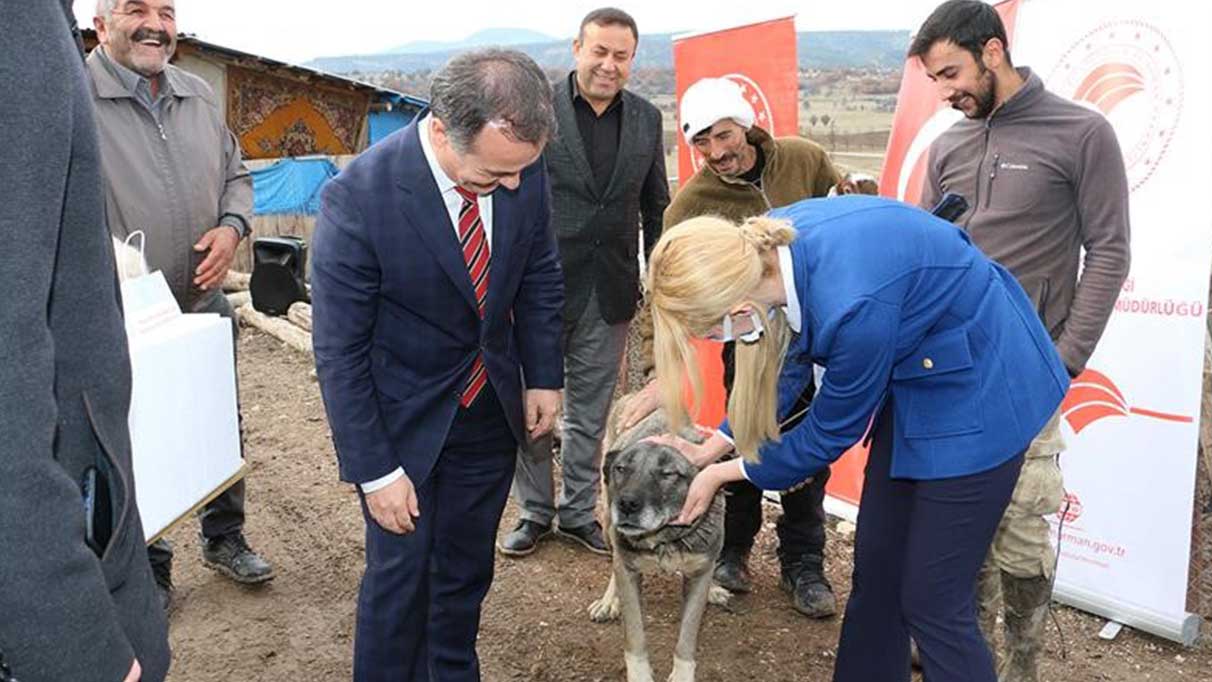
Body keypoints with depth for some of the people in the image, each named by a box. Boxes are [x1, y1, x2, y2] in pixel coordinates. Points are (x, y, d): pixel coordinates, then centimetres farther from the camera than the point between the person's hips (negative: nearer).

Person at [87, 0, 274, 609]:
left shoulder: (199, 96, 6)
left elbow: (236, 175, 15)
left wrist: (232, 227, -4)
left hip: (204, 304, 5)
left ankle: (224, 538, 38)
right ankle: (147, 569, 30)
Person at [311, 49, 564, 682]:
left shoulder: (522, 166, -13)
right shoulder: (358, 196, -26)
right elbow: (339, 351, -18)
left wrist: (542, 376, 3)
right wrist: (374, 471, -16)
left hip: (490, 409, 4)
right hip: (402, 417, -4)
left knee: (466, 569, 15)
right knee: (400, 571, 5)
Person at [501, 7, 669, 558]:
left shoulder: (647, 118, 6)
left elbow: (655, 207, 13)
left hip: (609, 294, 3)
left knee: (590, 413, 15)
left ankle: (577, 511, 32)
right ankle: (535, 511, 29)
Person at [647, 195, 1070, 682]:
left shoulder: (851, 307, -36)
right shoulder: (766, 247, -14)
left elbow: (832, 430, -16)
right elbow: (789, 361, 5)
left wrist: (726, 473, -3)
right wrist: (709, 450, 6)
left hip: (977, 390, -8)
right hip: (915, 376, 8)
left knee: (933, 601, -1)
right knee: (876, 569, 15)